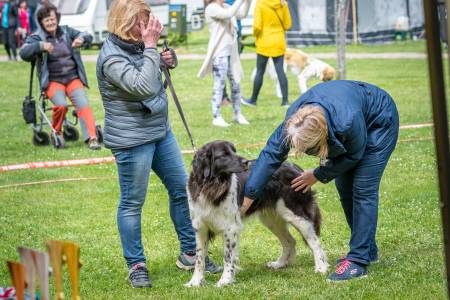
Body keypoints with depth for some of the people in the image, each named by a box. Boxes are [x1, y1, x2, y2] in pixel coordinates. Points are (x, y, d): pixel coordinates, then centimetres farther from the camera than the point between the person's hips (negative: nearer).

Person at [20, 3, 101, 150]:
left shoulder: (66, 31, 10)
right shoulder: (37, 37, 1)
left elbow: (87, 37, 7)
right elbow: (24, 53, -14)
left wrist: (81, 39, -18)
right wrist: (40, 46, -31)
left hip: (73, 77, 3)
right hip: (52, 80, -3)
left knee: (83, 104, -20)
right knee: (61, 104, -27)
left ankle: (92, 138, -25)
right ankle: (56, 133, -1)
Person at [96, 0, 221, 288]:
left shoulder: (137, 45, 5)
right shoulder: (111, 57, -21)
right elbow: (144, 87, -31)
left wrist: (162, 61, 4)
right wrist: (151, 47, -28)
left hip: (161, 131, 9)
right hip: (132, 139, -9)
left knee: (182, 189, 13)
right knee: (133, 202, 2)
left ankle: (189, 253, 25)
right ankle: (136, 265, 15)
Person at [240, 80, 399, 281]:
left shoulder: (347, 121, -44)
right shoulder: (293, 120, -31)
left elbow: (354, 156, -23)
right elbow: (271, 153, -24)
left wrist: (318, 176, -13)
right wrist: (245, 202, -25)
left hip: (379, 121, -6)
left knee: (363, 189, -13)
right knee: (344, 188, 7)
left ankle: (359, 260, -12)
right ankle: (368, 250, 22)